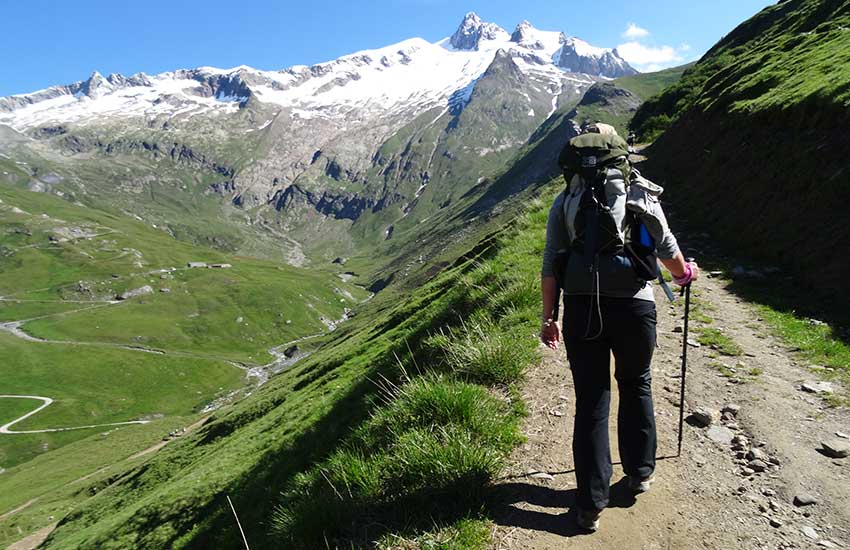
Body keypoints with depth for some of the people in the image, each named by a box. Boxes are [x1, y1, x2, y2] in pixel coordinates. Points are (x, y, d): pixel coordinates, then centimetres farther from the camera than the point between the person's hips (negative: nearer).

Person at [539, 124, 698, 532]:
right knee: (636, 386, 23)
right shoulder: (640, 192, 6)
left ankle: (591, 505, 14)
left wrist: (548, 318, 8)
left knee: (591, 402, 8)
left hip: (581, 308, 0)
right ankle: (640, 473, 38)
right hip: (633, 305, 0)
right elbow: (666, 249, 3)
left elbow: (550, 265, 2)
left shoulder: (565, 201, 8)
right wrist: (684, 273, 25)